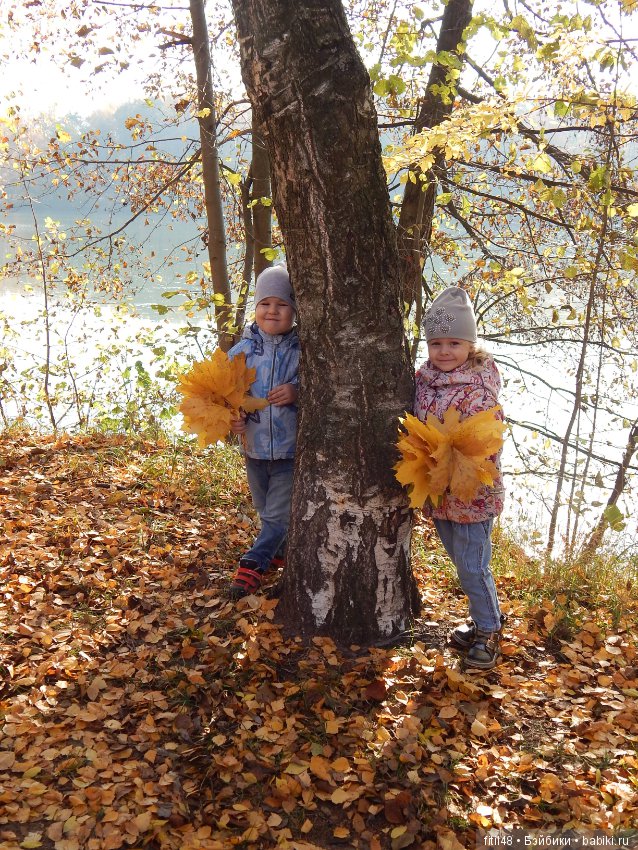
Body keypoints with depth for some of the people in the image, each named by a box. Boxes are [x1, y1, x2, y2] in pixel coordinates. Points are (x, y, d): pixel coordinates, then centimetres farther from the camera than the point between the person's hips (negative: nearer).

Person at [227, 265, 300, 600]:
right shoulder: (242, 350, -2)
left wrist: (297, 392, -28)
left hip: (292, 449, -4)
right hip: (254, 447, 4)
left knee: (278, 514, -3)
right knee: (266, 511, 21)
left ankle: (254, 563, 9)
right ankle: (283, 551, 43)